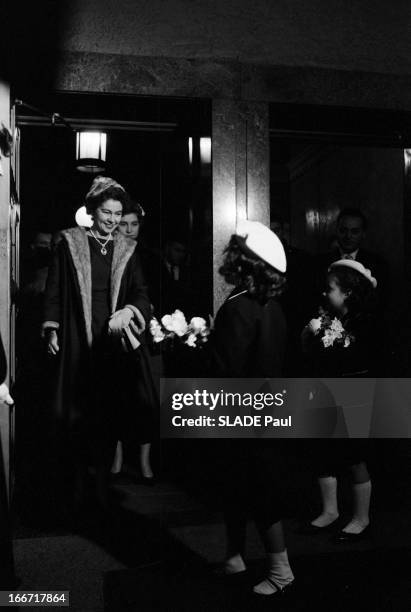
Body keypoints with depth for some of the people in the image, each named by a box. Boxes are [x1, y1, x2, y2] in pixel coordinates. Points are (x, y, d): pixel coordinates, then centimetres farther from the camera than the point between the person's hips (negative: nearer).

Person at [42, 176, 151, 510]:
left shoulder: (127, 249, 8)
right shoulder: (70, 242, 3)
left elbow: (141, 294, 5)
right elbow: (54, 289, 5)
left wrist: (129, 310, -16)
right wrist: (52, 329, -2)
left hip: (112, 340, 2)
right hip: (77, 341, -1)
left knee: (108, 412, 4)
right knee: (76, 411, 2)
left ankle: (102, 480, 17)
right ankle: (79, 479, 18)